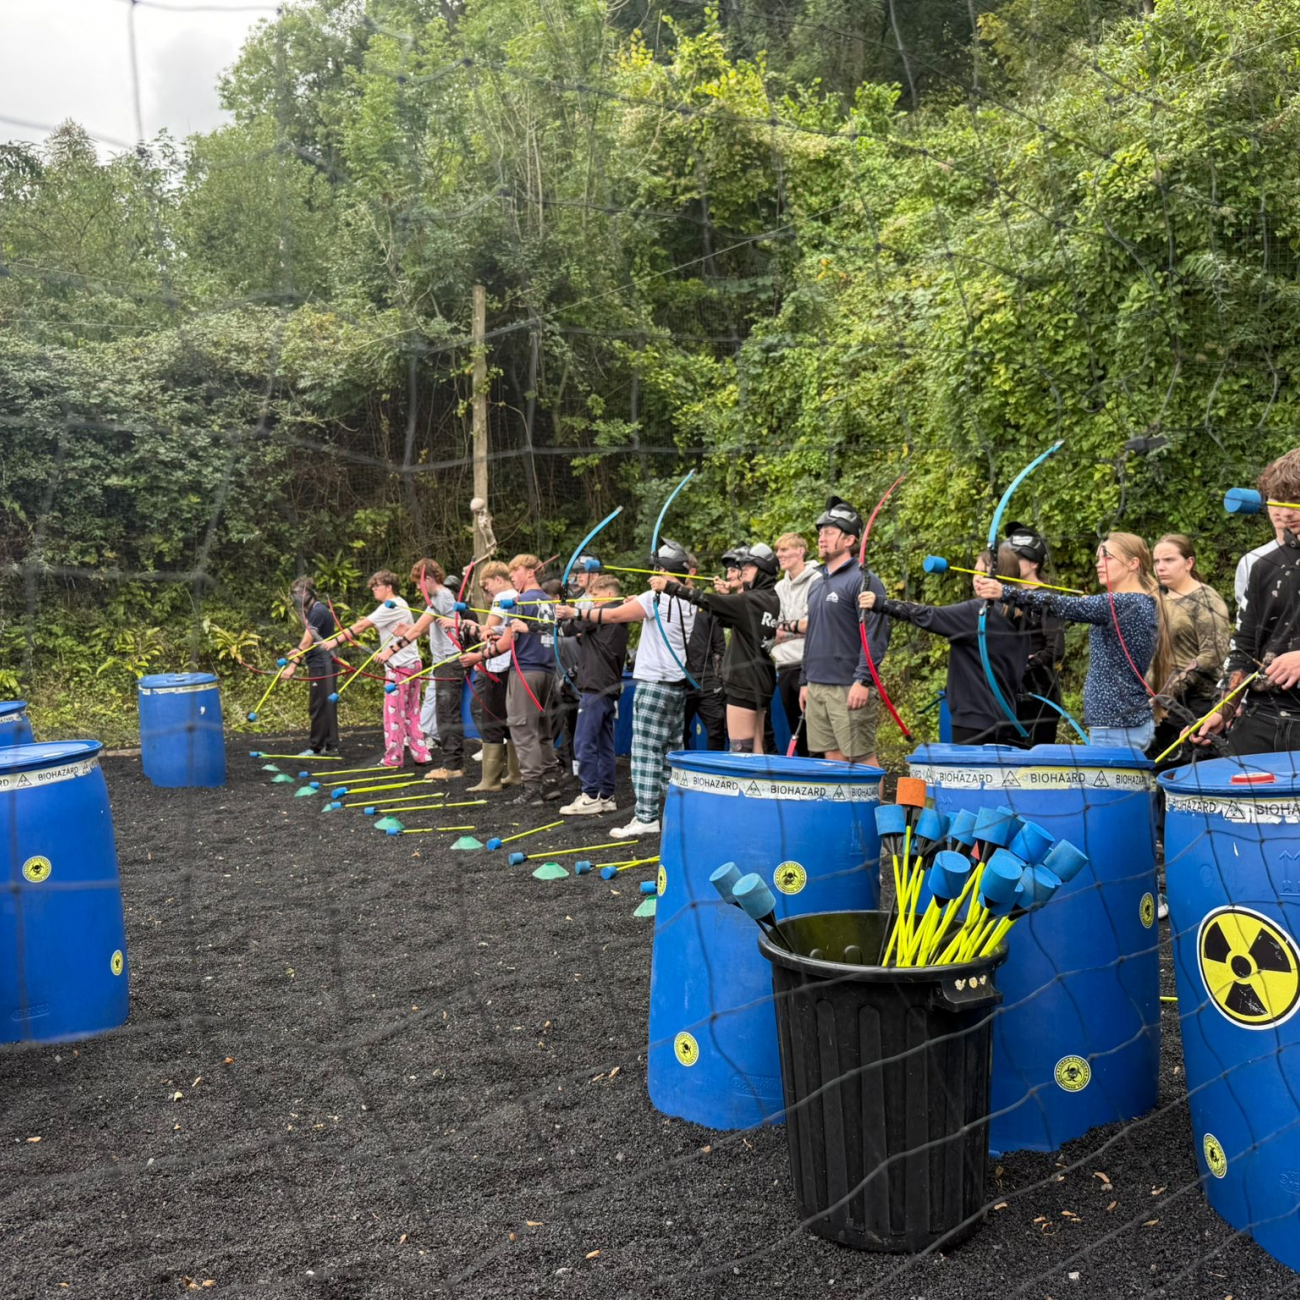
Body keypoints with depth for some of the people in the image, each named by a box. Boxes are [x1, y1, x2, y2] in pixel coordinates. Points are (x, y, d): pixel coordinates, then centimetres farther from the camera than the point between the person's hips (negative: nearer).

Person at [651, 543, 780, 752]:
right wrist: (728, 595, 4)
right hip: (760, 682, 9)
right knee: (755, 749, 11)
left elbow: (710, 602, -20)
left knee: (741, 749, -7)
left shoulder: (753, 600, -14)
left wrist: (670, 586, -19)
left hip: (745, 682, -9)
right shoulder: (771, 600, 13)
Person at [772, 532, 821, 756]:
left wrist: (787, 626, -8)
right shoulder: (780, 588, 18)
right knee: (796, 731, 12)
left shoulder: (816, 582, -5)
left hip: (807, 666, -7)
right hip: (785, 668, 7)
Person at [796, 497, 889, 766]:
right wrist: (804, 681, 20)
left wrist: (862, 681, -21)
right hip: (816, 687, 8)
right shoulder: (818, 584, 18)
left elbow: (876, 635, -15)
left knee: (862, 759, -5)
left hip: (848, 689, -8)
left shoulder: (862, 580, -8)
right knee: (832, 758, 11)